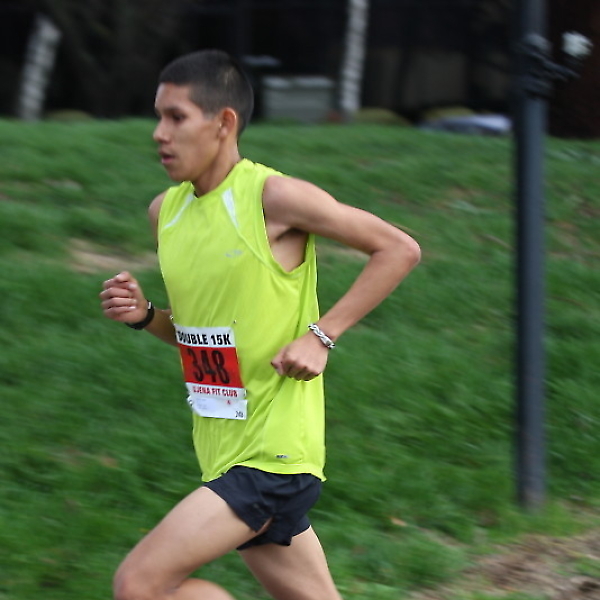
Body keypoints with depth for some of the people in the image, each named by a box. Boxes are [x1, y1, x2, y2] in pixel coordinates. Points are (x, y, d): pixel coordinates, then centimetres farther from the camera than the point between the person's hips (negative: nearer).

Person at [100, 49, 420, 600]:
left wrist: (322, 335, -15)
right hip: (225, 452, 8)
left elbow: (400, 249, -9)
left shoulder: (273, 197, -13)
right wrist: (144, 315, 1)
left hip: (274, 454, -8)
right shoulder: (165, 211, 9)